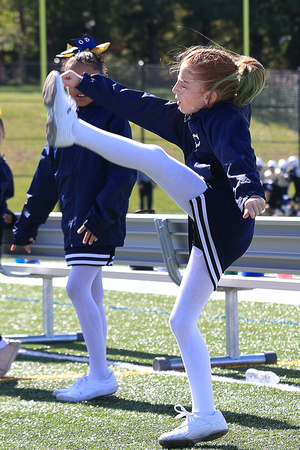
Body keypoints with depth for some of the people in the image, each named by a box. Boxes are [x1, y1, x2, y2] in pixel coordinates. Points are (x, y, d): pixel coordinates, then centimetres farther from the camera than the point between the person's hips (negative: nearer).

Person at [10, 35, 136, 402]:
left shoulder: (113, 118, -7)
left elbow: (124, 174, -13)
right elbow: (46, 176, 18)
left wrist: (102, 216, -21)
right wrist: (27, 224, 18)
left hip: (101, 224, -7)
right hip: (75, 220, 7)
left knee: (78, 288, -15)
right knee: (91, 295, 10)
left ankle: (100, 375, -10)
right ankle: (99, 375, 15)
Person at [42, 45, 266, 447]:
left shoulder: (227, 121, -10)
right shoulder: (190, 117, 19)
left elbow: (240, 161, -30)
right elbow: (140, 105, 25)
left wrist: (250, 193, -50)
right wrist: (86, 84, 27)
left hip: (219, 214, -10)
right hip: (214, 230, 10)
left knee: (153, 157, -19)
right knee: (182, 321, 10)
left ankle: (72, 129, -13)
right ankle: (205, 417, 11)